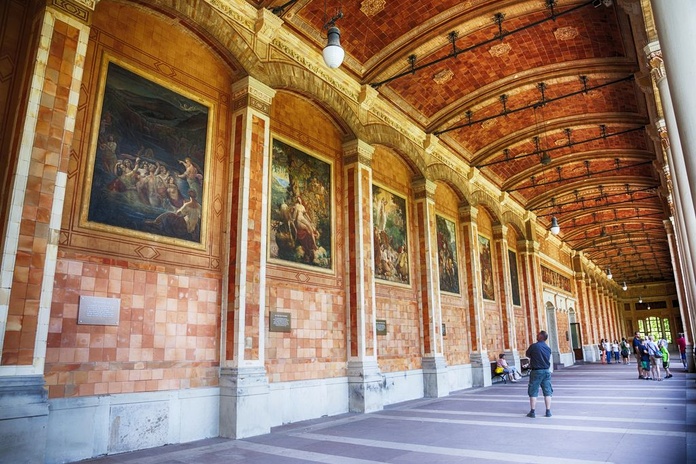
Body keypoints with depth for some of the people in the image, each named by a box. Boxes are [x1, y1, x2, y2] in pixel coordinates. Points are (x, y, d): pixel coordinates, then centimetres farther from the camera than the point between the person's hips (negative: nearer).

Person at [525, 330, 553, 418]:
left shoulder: (533, 346, -13)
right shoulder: (548, 348, 4)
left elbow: (527, 355, 2)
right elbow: (548, 359, 14)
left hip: (536, 371, -4)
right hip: (546, 371, 4)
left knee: (533, 392, 3)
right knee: (547, 392, 10)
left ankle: (532, 412, 4)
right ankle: (548, 411, 11)